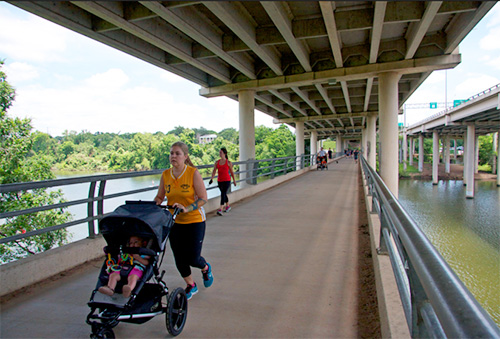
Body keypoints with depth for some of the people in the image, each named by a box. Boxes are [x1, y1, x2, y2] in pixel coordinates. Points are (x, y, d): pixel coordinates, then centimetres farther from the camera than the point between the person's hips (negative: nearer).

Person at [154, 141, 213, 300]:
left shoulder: (193, 173, -13)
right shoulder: (165, 175, 0)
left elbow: (203, 198, -17)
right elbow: (159, 197, 10)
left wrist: (186, 209, -29)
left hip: (194, 221, -4)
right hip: (174, 222, 4)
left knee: (193, 258, -2)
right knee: (179, 258, 9)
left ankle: (206, 268, 35)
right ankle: (191, 286, 34)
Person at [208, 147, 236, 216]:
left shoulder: (228, 162, -4)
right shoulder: (217, 162, 5)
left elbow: (231, 172, 5)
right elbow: (214, 171, 0)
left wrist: (234, 180, 11)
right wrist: (212, 178, -14)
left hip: (227, 180, -5)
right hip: (219, 181, 5)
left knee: (223, 194, -15)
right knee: (224, 194, 17)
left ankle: (220, 209, -20)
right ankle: (228, 206, 36)